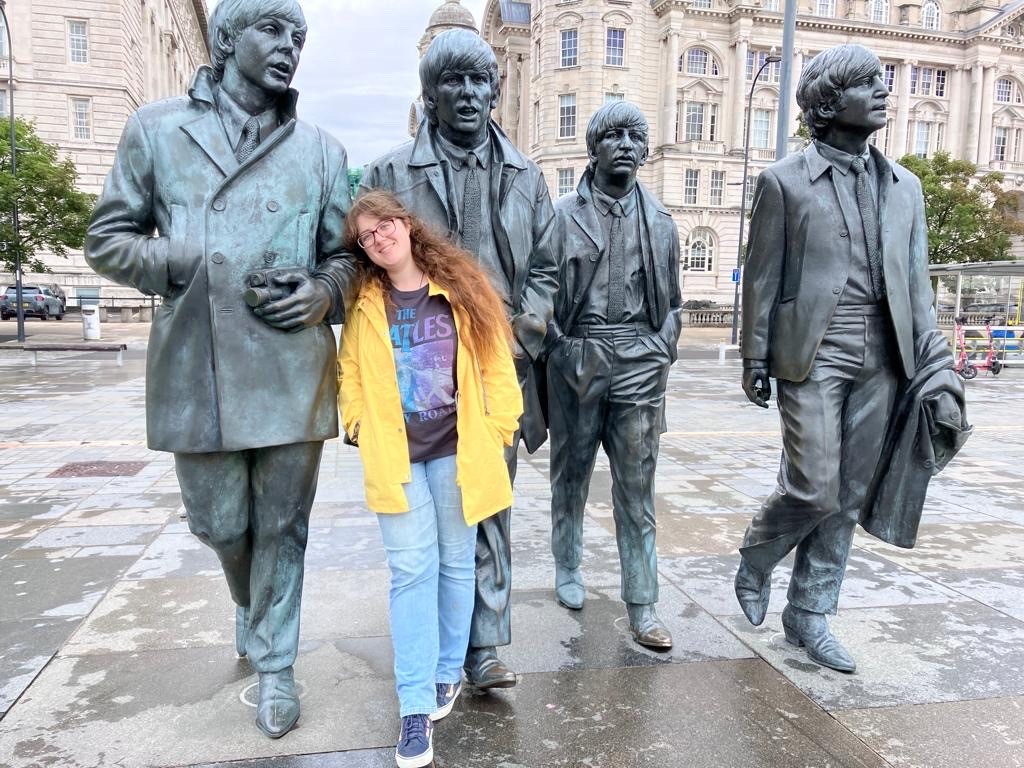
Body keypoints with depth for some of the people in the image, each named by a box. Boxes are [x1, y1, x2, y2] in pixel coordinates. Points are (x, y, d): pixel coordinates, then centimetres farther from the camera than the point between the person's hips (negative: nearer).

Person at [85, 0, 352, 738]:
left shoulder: (321, 150, 9)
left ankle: (275, 665, 27)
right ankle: (251, 604, 47)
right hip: (198, 373, 0)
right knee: (220, 525, 15)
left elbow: (349, 254, 12)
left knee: (282, 527, 9)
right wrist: (190, 265, -10)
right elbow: (107, 239, 7)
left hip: (293, 373, 0)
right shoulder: (155, 129, 6)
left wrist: (324, 293, -10)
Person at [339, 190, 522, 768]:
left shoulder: (461, 288, 0)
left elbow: (495, 361, 0)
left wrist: (497, 428, -3)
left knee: (456, 562, 11)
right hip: (395, 454, 0)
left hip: (456, 449, 0)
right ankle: (416, 706, 6)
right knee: (412, 569, -2)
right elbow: (351, 372, 11)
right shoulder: (365, 304, 5)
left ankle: (448, 672, 30)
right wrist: (360, 425, 0)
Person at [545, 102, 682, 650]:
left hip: (639, 364, 1)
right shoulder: (563, 215, 3)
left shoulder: (660, 222, 11)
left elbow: (671, 301, 15)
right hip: (576, 362, -1)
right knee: (570, 475, 12)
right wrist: (559, 350, -3)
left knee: (637, 490, 1)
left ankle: (642, 606, 8)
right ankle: (567, 570, 32)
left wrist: (661, 355, 4)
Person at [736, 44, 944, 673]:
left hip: (881, 358, 5)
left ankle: (810, 613, 22)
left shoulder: (905, 186, 14)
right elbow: (762, 277, -2)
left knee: (849, 496, 7)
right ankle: (757, 558, 23)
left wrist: (930, 363, 7)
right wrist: (755, 359, -5)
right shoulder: (785, 181, 0)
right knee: (813, 489, -8)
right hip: (812, 352, -5)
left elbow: (917, 282, 13)